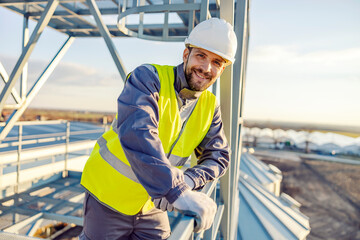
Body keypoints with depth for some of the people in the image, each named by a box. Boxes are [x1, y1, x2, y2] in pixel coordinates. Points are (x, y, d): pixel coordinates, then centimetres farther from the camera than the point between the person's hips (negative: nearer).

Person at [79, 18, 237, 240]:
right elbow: (136, 135, -36)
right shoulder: (148, 77, -21)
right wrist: (176, 192, -44)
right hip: (108, 198, -4)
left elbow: (218, 156, -2)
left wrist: (188, 180, -22)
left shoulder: (210, 107, -2)